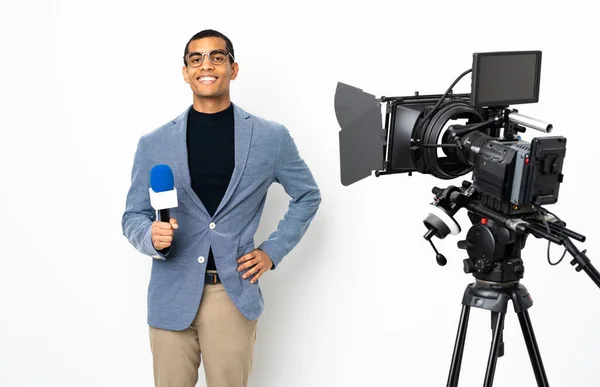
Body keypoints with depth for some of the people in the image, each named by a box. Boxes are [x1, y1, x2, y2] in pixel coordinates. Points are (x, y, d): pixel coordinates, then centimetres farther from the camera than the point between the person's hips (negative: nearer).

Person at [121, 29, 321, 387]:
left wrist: (273, 251, 4)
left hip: (235, 293, -1)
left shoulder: (271, 137, 1)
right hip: (172, 295, 1)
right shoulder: (154, 143, 3)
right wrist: (151, 236, -16)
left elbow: (307, 195, 13)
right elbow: (133, 217, 7)